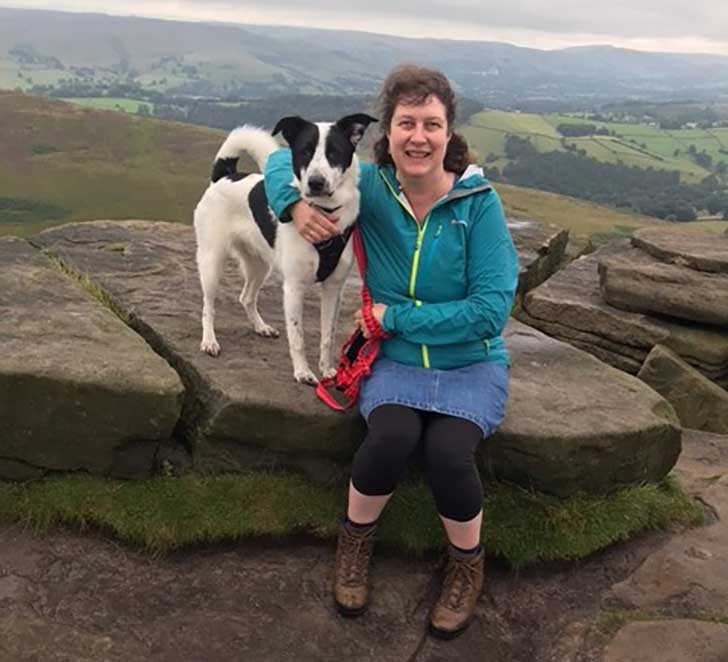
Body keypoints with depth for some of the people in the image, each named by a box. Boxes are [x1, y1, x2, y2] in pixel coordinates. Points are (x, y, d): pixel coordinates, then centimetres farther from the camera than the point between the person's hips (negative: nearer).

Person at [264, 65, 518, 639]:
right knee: (391, 437, -30)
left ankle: (468, 564, 3)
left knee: (448, 450, -29)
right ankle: (356, 539, 3)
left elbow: (492, 307, -17)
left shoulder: (479, 202, -12)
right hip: (395, 360, 1)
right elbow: (285, 158, 8)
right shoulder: (371, 187, -4)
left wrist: (396, 316, -16)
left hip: (471, 363, -1)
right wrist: (297, 207, -14)